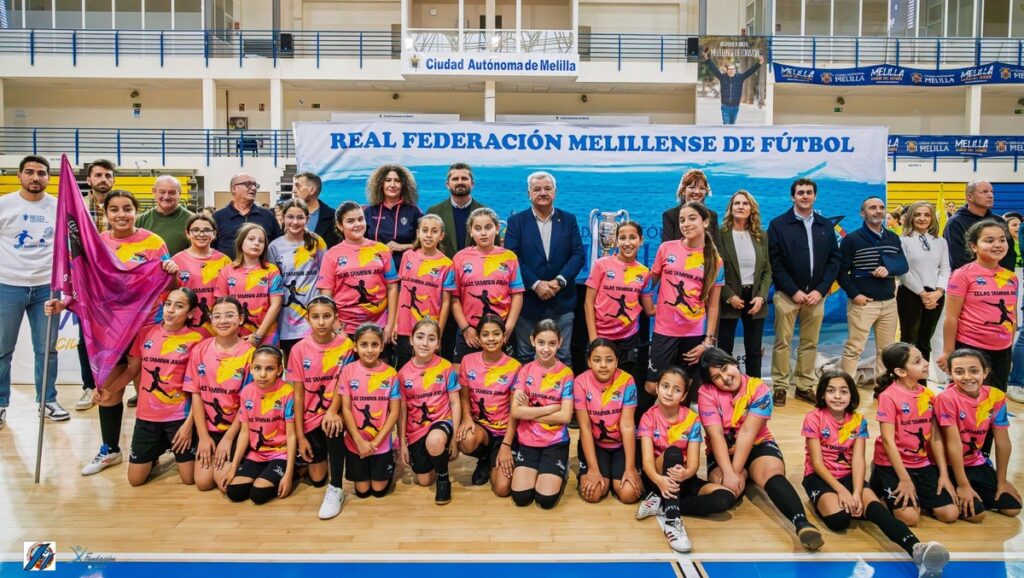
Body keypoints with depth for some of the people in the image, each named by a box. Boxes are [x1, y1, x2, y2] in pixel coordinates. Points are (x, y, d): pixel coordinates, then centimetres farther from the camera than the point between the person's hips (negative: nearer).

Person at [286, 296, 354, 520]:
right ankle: (319, 454, 38)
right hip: (310, 417, 2)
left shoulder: (346, 345, -11)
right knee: (317, 479, 2)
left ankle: (336, 489, -23)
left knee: (333, 427, -38)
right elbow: (298, 394, -7)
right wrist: (300, 436, -8)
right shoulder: (299, 349, -9)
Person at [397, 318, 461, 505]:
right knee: (423, 481, 4)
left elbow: (455, 403, -5)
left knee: (435, 440, -39)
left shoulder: (446, 368, -9)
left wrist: (454, 437, -9)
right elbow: (402, 410, 3)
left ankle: (443, 478, -9)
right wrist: (402, 442, 1)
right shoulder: (404, 373, -3)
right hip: (416, 429, 3)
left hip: (442, 421, -3)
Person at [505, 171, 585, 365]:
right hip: (527, 302, -1)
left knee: (562, 359, 7)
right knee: (525, 359, 8)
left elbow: (578, 254, 1)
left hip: (562, 303, 1)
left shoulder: (569, 220, 8)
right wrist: (535, 284, -15)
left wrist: (560, 281, -14)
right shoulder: (516, 221, 3)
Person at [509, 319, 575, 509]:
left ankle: (559, 472, 18)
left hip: (555, 442, -2)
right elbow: (516, 411, -10)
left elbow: (565, 416, -13)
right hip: (527, 440, 2)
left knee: (546, 499, -13)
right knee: (520, 497, -10)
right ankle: (536, 470, 21)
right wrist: (551, 408, -14)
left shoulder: (566, 373, -5)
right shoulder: (525, 370, -1)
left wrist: (530, 412, -11)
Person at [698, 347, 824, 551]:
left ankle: (802, 523, -52)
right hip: (723, 452, 0)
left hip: (758, 445, 0)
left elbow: (747, 432, -20)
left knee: (773, 474, -36)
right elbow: (716, 436, -19)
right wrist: (728, 473, -31)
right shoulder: (706, 393, -11)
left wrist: (736, 471, -27)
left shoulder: (758, 389, -12)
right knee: (725, 487, -37)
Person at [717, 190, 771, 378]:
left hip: (755, 298, 4)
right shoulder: (720, 234, -4)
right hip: (729, 300, -3)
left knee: (754, 350, 8)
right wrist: (729, 296, -14)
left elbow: (767, 270, 9)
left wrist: (761, 296, -5)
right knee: (724, 349, 1)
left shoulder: (761, 236, 9)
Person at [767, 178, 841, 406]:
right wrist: (794, 291, -11)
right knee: (782, 342, -1)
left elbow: (835, 259, 8)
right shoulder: (778, 224, 0)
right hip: (787, 294, -3)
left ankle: (804, 386, 16)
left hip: (816, 294, 3)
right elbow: (775, 261, -5)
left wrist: (821, 290, -5)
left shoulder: (826, 225, 11)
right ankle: (780, 387, 7)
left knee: (810, 343, 7)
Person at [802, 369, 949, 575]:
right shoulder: (813, 418, -7)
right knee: (839, 518, -36)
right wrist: (841, 490, -24)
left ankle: (917, 549, -54)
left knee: (873, 504, -33)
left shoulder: (858, 420, 3)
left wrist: (857, 493, -24)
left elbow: (858, 460, -7)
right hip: (819, 477, -3)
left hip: (848, 476, 3)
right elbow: (817, 462, -11)